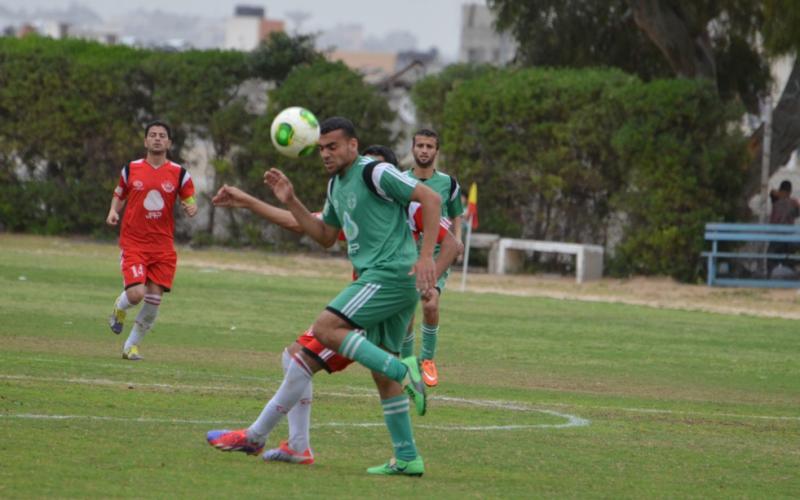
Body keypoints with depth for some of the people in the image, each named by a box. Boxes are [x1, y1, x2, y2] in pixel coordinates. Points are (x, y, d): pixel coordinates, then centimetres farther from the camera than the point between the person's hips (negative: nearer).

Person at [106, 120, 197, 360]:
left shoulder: (179, 174, 4)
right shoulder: (131, 169, 4)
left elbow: (190, 202, 8)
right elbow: (119, 196, 17)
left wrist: (191, 208, -16)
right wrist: (113, 211, -4)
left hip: (162, 246, 2)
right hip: (133, 243, -2)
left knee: (154, 299, -3)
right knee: (135, 293, -18)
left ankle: (132, 345, 15)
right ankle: (119, 308, 19)